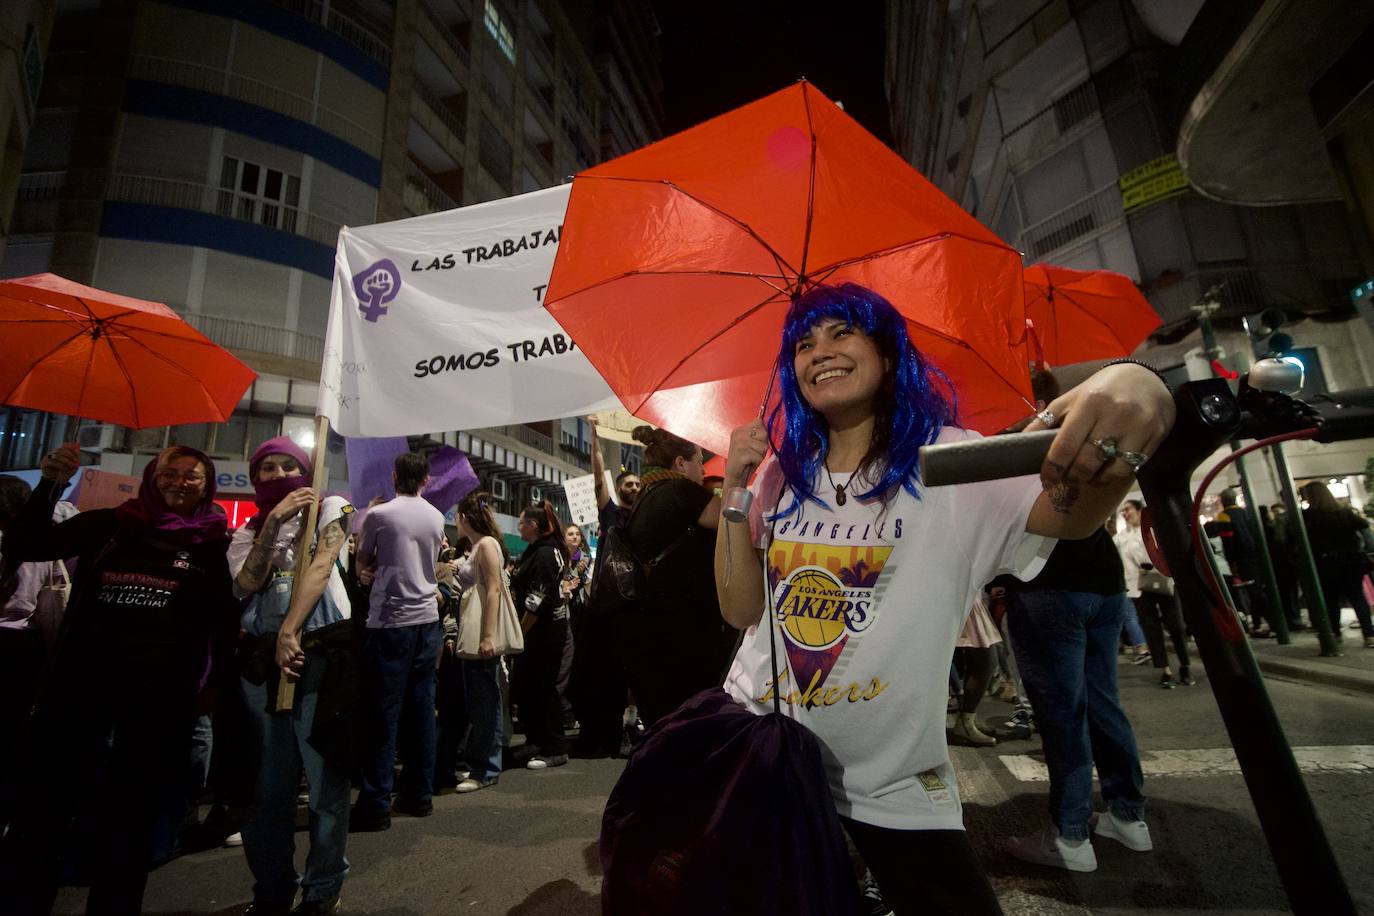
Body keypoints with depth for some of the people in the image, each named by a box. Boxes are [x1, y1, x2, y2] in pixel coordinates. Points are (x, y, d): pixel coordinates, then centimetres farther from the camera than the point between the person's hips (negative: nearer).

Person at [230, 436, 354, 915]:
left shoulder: (329, 508, 6)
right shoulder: (250, 529, 16)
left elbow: (320, 567, -8)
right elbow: (247, 583, -3)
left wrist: (290, 631, -15)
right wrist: (274, 520, -7)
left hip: (319, 648, -4)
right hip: (262, 654, 4)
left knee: (326, 773, 1)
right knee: (269, 779, 11)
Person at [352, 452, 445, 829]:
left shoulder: (379, 515, -6)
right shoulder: (437, 518, 5)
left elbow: (364, 562, 9)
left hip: (391, 622, -4)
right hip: (428, 620, 4)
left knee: (383, 714, 1)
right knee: (421, 709, 10)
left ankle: (376, 805, 7)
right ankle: (419, 794, 19)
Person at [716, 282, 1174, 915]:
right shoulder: (780, 474, -2)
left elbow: (1070, 513, -31)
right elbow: (740, 610, -5)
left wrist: (1134, 388, -51)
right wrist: (734, 492, -17)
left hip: (894, 785, -2)